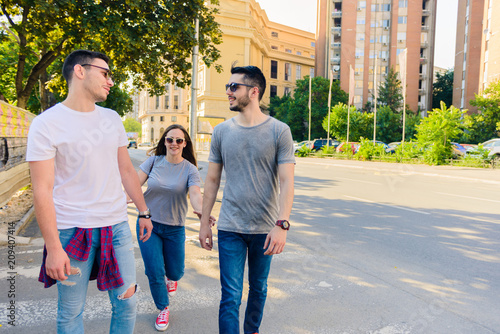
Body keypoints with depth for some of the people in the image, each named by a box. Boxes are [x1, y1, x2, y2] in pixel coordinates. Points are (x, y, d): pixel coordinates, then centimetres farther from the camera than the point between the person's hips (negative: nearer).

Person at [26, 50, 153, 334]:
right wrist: (53, 247, -13)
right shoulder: (47, 124, -8)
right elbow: (42, 190, -10)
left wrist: (144, 212, 14)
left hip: (116, 225, 4)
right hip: (72, 229, -4)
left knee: (127, 301, 9)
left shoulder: (112, 118, 8)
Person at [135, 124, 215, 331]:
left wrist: (200, 210, -44)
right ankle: (163, 309, 27)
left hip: (174, 228, 0)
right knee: (154, 272, 0)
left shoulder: (190, 169, -8)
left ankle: (171, 279, 51)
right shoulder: (154, 161, -4)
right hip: (148, 223, 0)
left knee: (175, 272, 11)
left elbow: (194, 193, -23)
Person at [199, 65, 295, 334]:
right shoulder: (221, 131, 2)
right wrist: (204, 222, 7)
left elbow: (287, 183, -10)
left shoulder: (279, 131, -6)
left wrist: (282, 224, -20)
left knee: (258, 288, 19)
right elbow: (212, 180, 7)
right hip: (230, 229, 1)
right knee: (231, 296, 1)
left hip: (265, 228, 0)